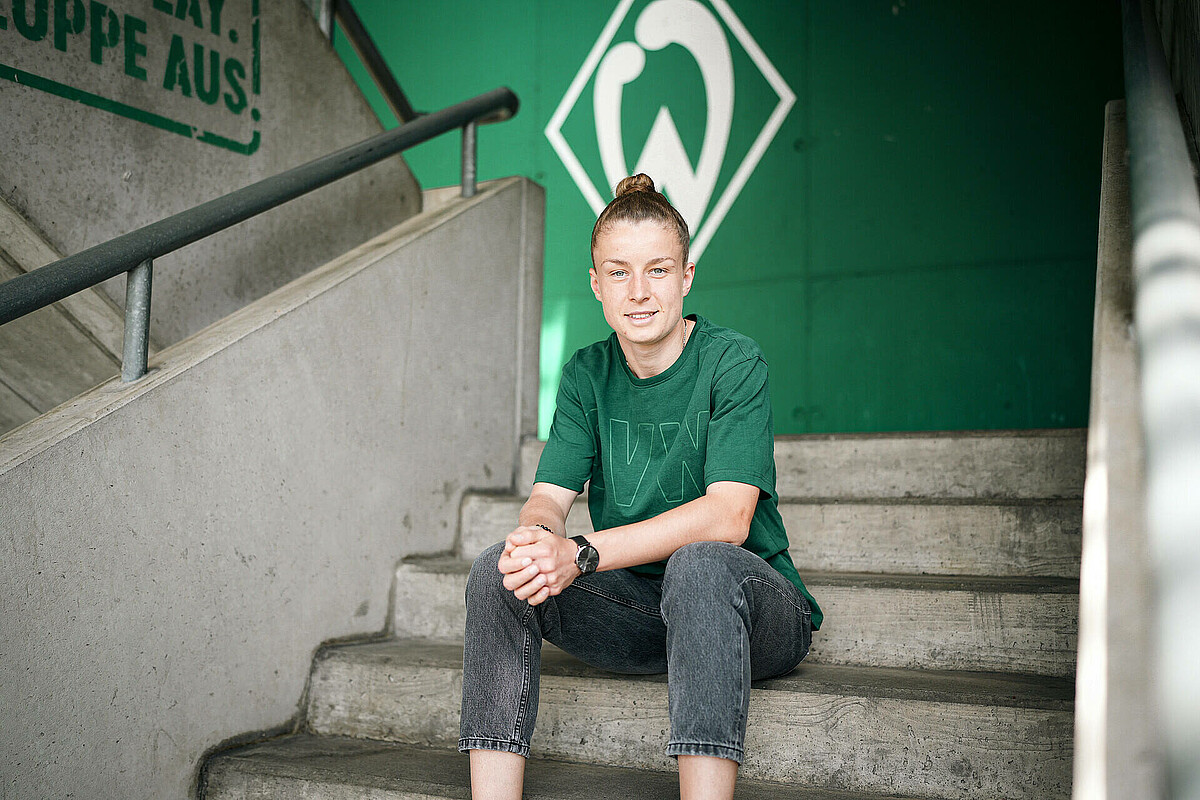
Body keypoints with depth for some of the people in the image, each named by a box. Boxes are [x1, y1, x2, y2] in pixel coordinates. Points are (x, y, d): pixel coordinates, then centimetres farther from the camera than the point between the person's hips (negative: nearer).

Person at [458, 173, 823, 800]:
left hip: (753, 611, -4)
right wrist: (535, 535, -28)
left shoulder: (732, 361, -11)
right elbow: (550, 496, -2)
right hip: (638, 611, 5)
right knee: (499, 569, -16)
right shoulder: (587, 374, 5)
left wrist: (582, 554, -30)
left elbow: (728, 517, -22)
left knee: (699, 561, -37)